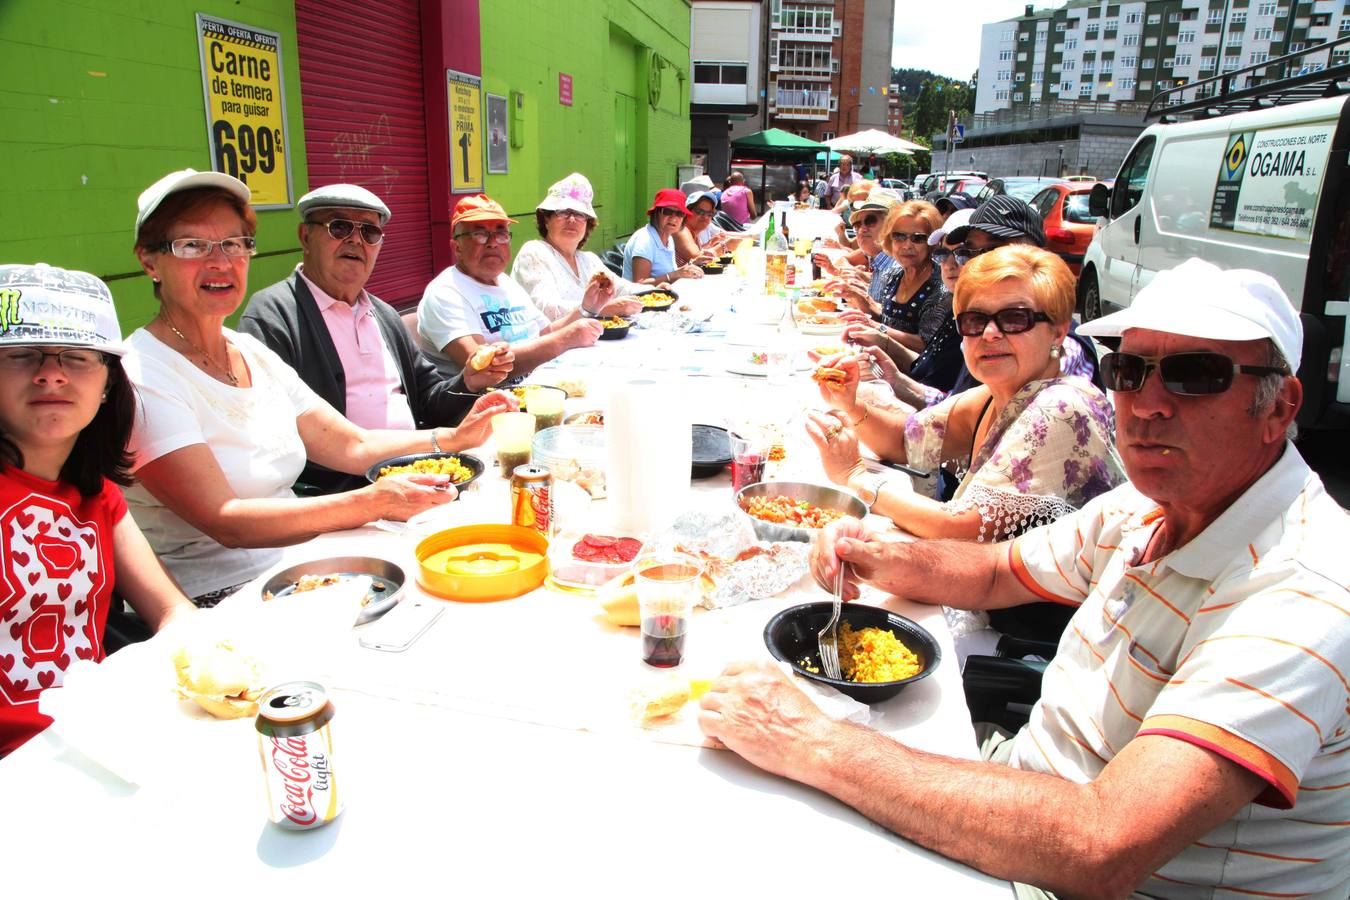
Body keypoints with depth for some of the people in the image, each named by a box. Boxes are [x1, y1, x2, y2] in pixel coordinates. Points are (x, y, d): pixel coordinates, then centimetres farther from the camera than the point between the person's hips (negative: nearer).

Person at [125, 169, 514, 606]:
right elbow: (225, 522, -22)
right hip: (212, 601, -7)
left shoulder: (255, 354, 10)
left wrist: (454, 437, -8)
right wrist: (372, 503, -33)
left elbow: (355, 447, 8)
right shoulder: (142, 378, -13)